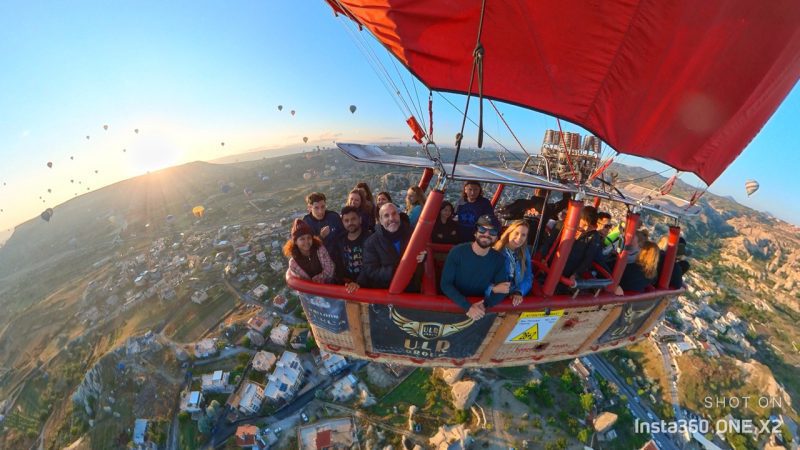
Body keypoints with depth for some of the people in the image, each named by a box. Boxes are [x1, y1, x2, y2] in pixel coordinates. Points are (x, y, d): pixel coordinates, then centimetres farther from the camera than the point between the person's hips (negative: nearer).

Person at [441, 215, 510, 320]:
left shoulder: (499, 259, -3)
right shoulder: (457, 252, -13)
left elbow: (502, 291, -3)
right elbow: (446, 284, -15)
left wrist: (484, 304, -21)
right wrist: (468, 307, -25)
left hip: (481, 305, 2)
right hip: (455, 303, -2)